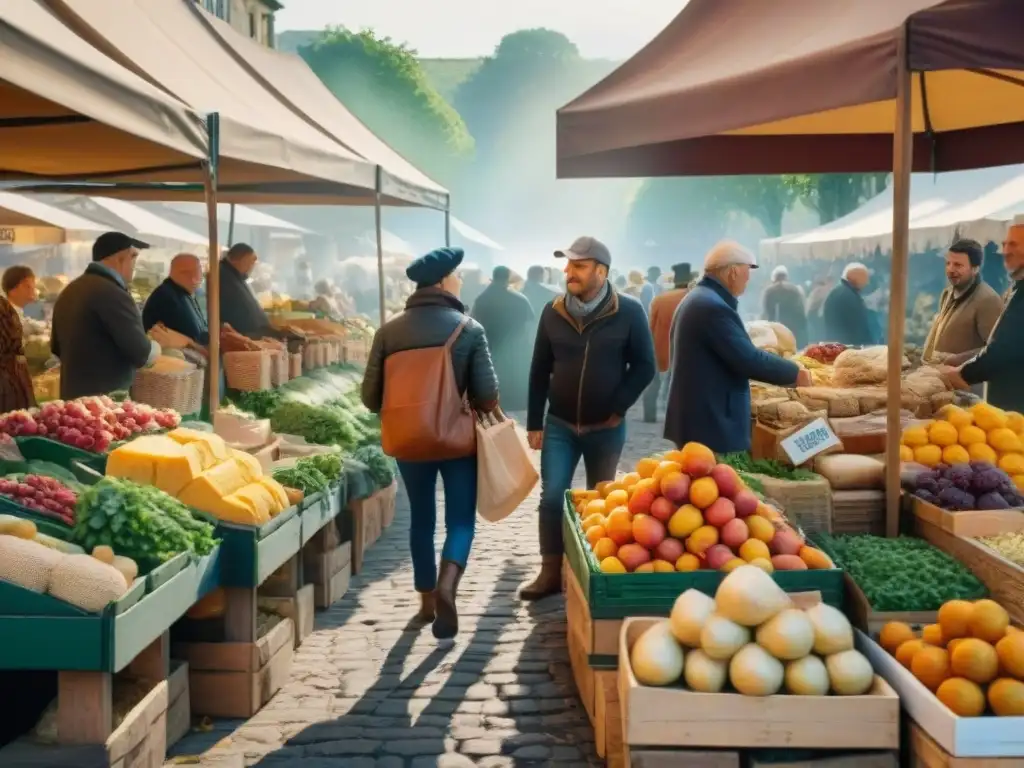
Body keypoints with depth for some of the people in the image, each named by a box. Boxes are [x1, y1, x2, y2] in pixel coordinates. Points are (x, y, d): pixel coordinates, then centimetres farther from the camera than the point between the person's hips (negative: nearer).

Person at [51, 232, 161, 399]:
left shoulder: (68, 291, 12)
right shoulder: (112, 294, -18)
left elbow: (57, 348, 23)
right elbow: (142, 353, -18)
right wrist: (156, 346, 2)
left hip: (73, 397, 9)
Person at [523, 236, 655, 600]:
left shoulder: (628, 312, -10)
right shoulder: (553, 311, -2)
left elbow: (644, 366, -5)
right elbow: (539, 371, 4)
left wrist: (618, 409, -9)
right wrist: (534, 423, 2)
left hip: (605, 427, -2)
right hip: (559, 424, 2)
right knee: (552, 497, -3)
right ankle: (551, 572, 9)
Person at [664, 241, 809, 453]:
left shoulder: (698, 298, 15)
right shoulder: (714, 306, -20)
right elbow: (748, 358, -22)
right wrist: (794, 373, -10)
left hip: (697, 417, 11)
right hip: (712, 422, -11)